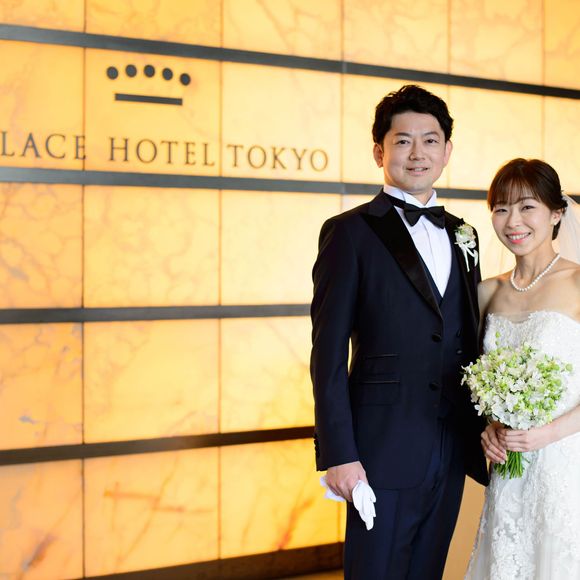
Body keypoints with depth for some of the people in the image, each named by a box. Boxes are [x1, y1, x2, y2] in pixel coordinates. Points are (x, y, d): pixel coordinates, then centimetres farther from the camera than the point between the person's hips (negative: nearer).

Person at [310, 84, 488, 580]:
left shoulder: (462, 235, 13)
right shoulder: (351, 232, -6)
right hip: (384, 452, -6)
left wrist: (484, 427, 7)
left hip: (453, 453, 6)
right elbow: (328, 354, -10)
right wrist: (338, 455, -15)